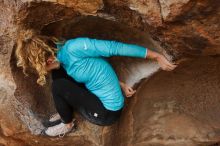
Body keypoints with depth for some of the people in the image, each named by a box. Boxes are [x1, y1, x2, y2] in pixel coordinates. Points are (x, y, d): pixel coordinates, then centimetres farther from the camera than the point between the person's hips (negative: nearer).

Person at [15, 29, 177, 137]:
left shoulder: (73, 48, -25)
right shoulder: (62, 56, 3)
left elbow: (115, 47, -24)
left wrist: (157, 57, -20)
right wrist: (119, 84, 14)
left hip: (107, 112, -9)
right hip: (100, 98, 9)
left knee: (58, 85, -14)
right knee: (61, 78, 10)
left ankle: (67, 125, 10)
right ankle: (66, 112, 22)